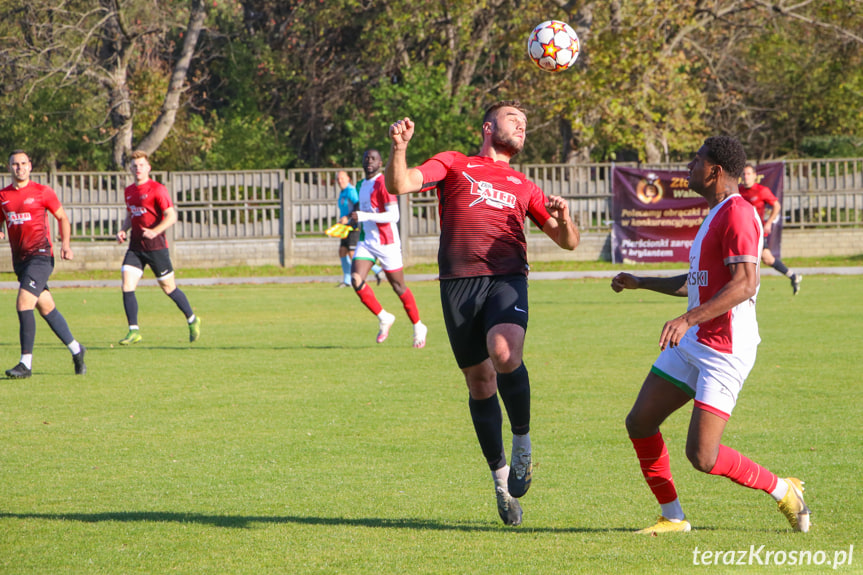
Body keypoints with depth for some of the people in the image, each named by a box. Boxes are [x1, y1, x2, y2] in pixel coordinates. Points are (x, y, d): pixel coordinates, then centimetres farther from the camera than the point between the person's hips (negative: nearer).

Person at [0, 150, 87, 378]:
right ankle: (75, 349, 27)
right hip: (19, 258, 5)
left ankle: (26, 363, -15)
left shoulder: (42, 192, -1)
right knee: (46, 307, 10)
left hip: (40, 255, -5)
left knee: (24, 303, -17)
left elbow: (62, 218, 8)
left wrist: (65, 244, -5)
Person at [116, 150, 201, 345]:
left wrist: (155, 231, -28)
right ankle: (134, 331, -7)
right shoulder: (129, 191, 12)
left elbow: (171, 216, -14)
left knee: (168, 287, 4)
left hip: (155, 246, -6)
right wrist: (122, 230, 6)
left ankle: (192, 321, 24)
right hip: (135, 246, 6)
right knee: (127, 285, -10)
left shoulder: (157, 189, -9)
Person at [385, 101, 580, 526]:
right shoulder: (453, 165, 18)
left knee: (505, 355, -28)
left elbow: (568, 242, 26)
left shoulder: (523, 187, 26)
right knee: (479, 384, 2)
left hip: (506, 279, 1)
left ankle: (523, 442, -7)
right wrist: (399, 147, -15)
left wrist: (563, 219, 3)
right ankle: (500, 475, 17)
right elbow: (399, 184, 4)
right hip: (459, 283, -1)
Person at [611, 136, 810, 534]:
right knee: (639, 423, 5)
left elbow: (745, 283, -26)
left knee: (702, 457, -13)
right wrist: (639, 283, 32)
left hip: (724, 352, -10)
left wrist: (688, 319, -33)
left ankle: (783, 491, 7)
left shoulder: (737, 213, -15)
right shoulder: (715, 215, 17)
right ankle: (672, 517, 15)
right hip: (692, 343, 10)